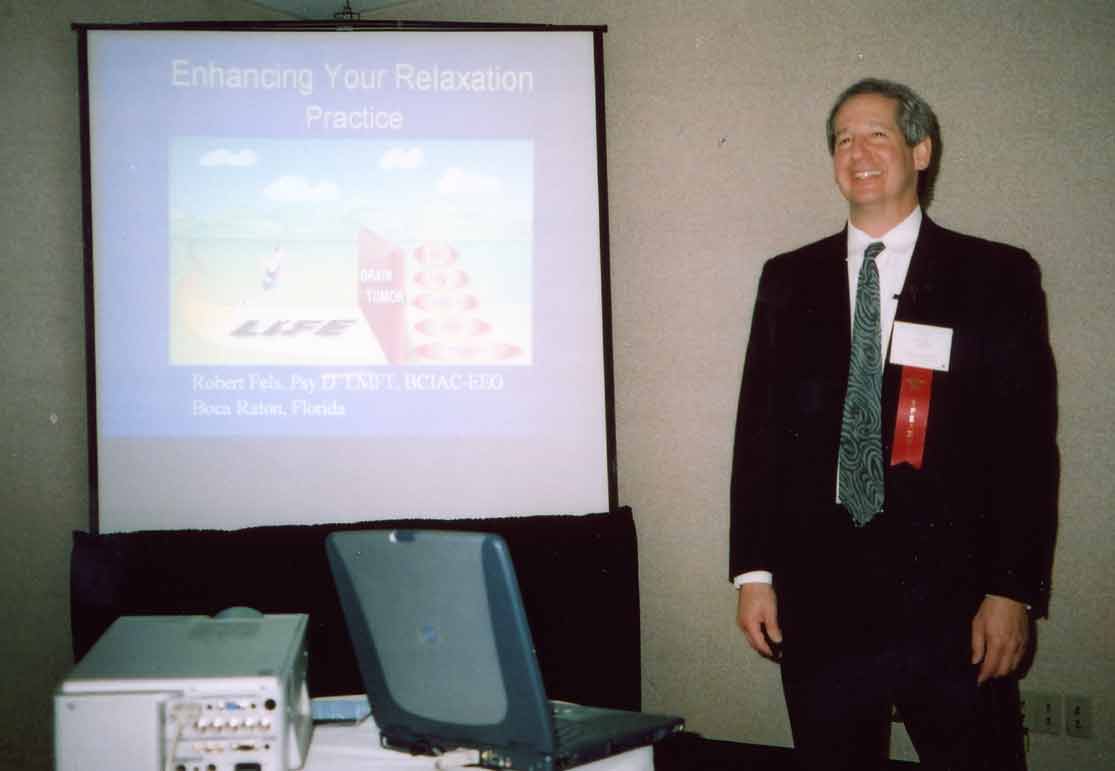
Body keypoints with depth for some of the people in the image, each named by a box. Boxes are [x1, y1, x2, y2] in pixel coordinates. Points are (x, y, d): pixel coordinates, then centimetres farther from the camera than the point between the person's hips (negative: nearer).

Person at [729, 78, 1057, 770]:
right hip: (818, 600, 3)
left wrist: (1014, 590, -8)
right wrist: (754, 572, 3)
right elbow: (759, 429, 9)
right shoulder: (789, 280, 10)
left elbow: (1027, 446, -2)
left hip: (950, 600, -2)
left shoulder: (998, 278, 1)